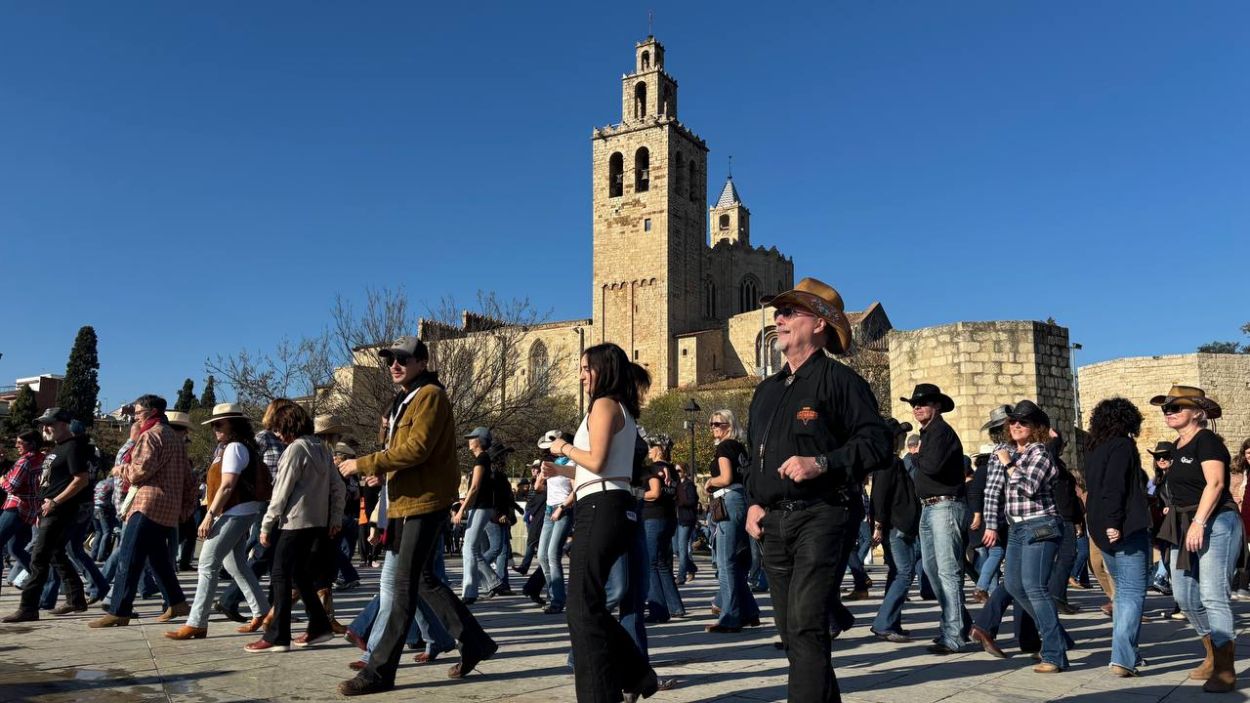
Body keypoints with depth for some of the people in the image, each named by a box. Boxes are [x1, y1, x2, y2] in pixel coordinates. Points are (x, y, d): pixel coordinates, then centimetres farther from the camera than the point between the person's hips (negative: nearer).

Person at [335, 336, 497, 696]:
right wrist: (380, 469, 5)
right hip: (408, 501, 11)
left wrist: (363, 463, -17)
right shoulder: (406, 400, 21)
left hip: (425, 502, -11)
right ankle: (474, 642, 24)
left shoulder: (430, 395, -11)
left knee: (405, 586, -7)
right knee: (424, 581, 14)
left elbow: (417, 448, -22)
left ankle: (379, 671, -2)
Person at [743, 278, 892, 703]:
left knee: (806, 629, -13)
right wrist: (753, 502, 11)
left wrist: (822, 463, -22)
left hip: (821, 516, -7)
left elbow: (877, 444, -11)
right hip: (774, 524, 8)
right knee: (791, 634, 11)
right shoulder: (767, 391, 20)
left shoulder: (839, 380, -3)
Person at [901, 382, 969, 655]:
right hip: (928, 508, 11)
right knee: (932, 569, 15)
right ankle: (960, 622, 27)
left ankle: (953, 636, -6)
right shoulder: (927, 433, 20)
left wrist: (915, 457, -6)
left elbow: (932, 466, -23)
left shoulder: (941, 431, -10)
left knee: (948, 571, -9)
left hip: (945, 506, -11)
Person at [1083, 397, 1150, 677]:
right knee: (1132, 593, -6)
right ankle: (1122, 659, -13)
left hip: (1101, 530, 8)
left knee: (1123, 590, 18)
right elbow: (1115, 487, -20)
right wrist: (1114, 523, -21)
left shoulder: (1092, 447, 14)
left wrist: (1105, 523, 19)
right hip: (1127, 528, -8)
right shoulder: (1123, 446, -9)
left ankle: (1127, 652, 23)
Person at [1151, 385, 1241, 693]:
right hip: (1184, 526, 9)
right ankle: (1214, 654, 26)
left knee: (1213, 596, -8)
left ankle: (1225, 672, -1)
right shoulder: (1178, 446, 15)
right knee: (1184, 595, 10)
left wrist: (1199, 522, -24)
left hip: (1215, 524, -9)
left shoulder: (1206, 440, -10)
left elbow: (1215, 483, -19)